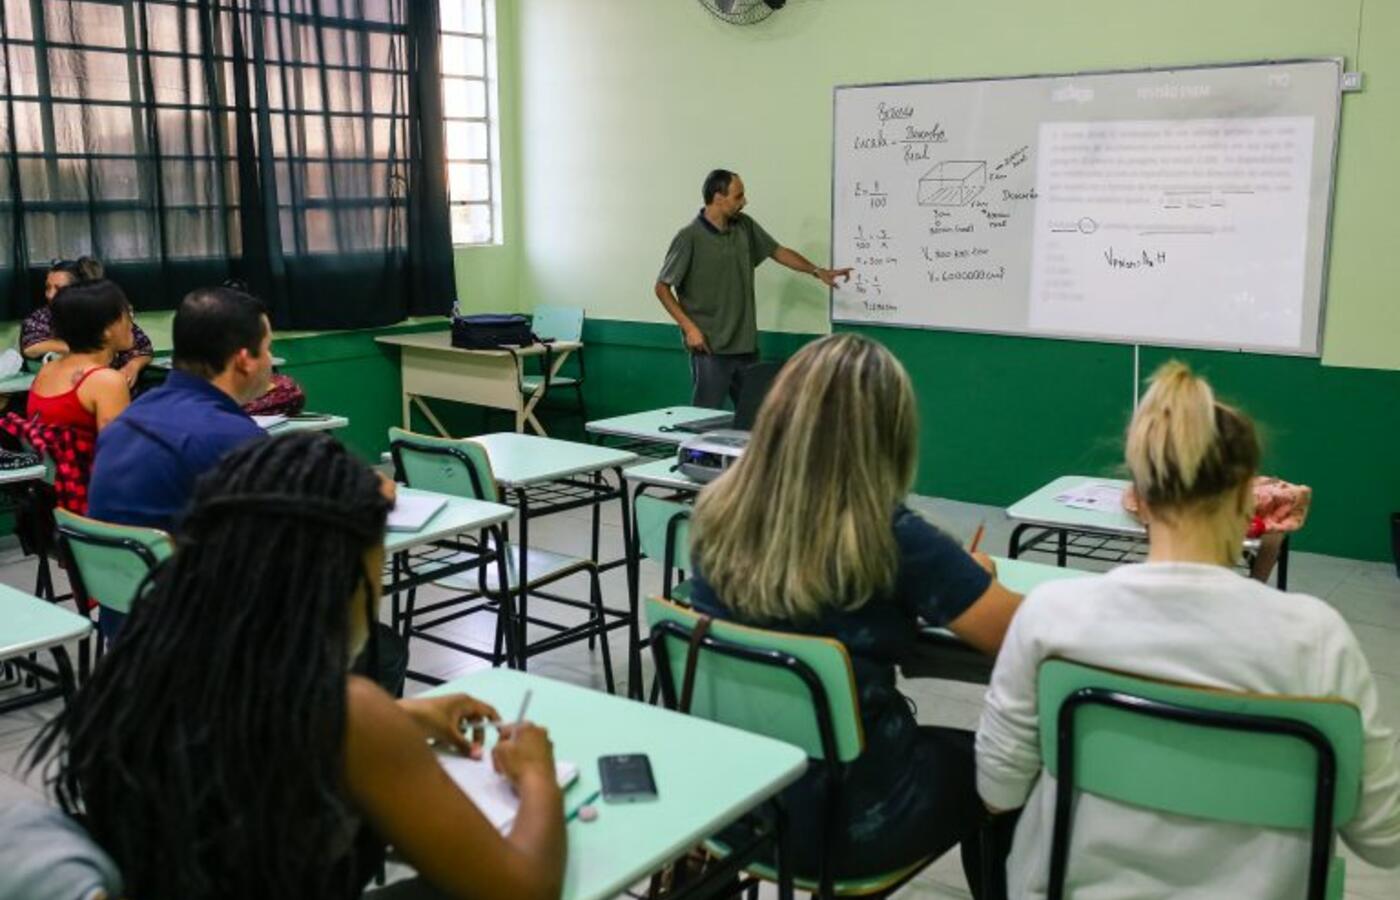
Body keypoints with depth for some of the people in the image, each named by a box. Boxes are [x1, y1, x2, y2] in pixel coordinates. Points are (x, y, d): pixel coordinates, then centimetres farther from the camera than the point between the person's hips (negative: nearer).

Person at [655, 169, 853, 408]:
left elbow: (778, 252, 18)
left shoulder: (744, 226, 5)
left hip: (745, 344, 6)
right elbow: (662, 288, -7)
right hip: (710, 347, -6)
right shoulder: (689, 237, -12)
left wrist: (818, 271, 12)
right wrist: (689, 327, -13)